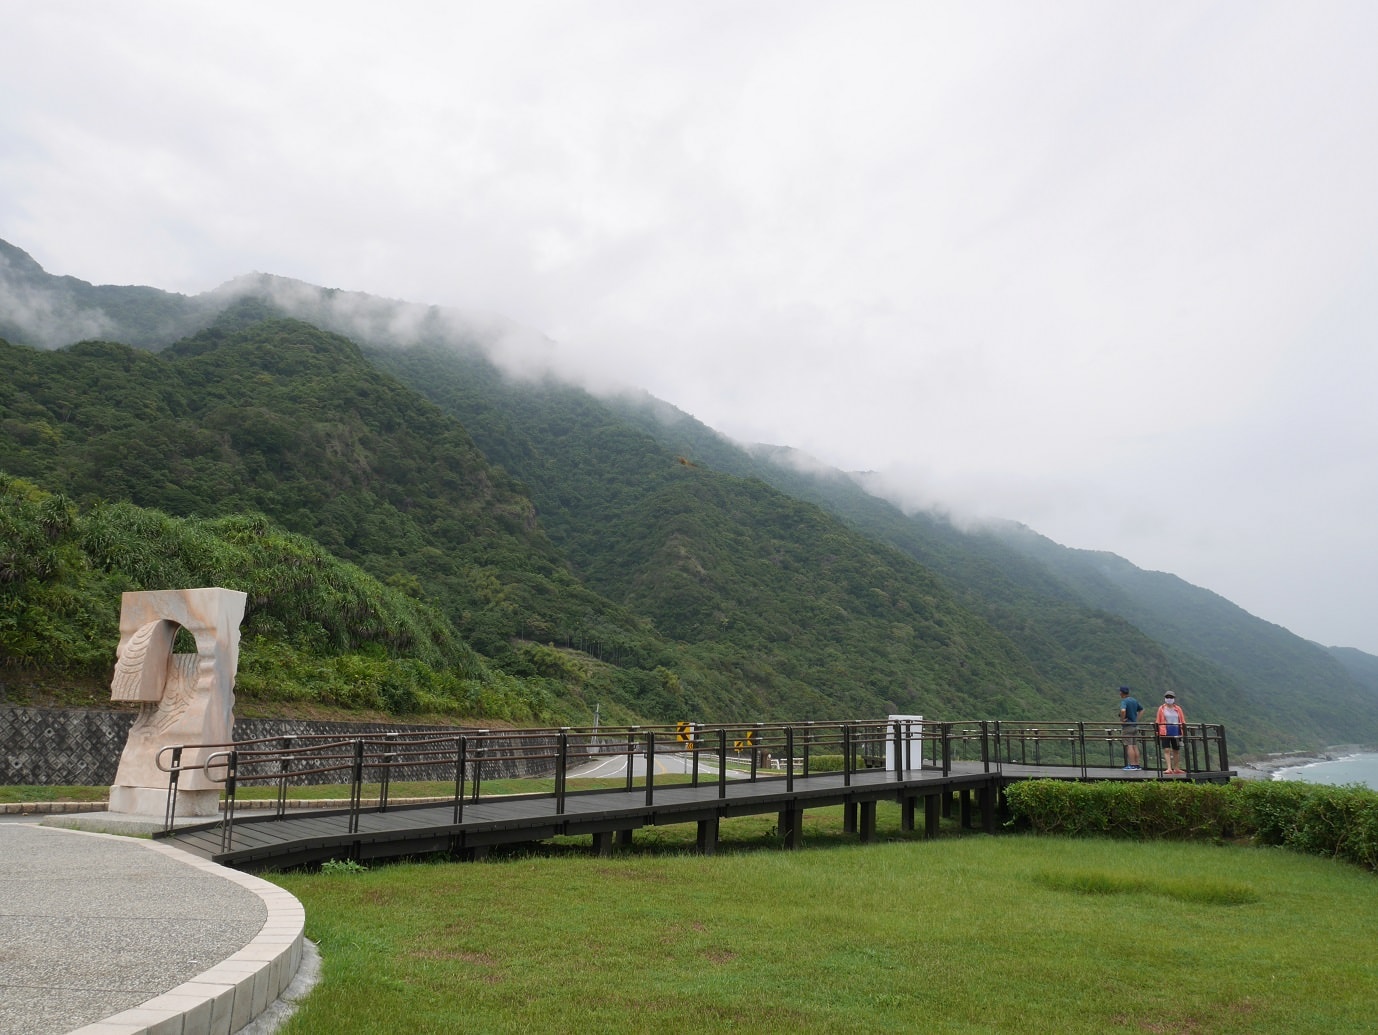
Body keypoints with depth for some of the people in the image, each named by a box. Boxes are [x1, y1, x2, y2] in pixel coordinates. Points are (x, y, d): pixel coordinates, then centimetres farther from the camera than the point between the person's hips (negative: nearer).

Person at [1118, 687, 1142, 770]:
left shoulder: (1124, 701, -14)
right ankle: (1137, 765, 13)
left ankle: (1132, 765, -7)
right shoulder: (1134, 701, 11)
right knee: (1135, 746, 11)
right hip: (1135, 725, 8)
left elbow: (1123, 710, -33)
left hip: (1127, 726, -8)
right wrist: (1137, 719, 18)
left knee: (1129, 746, -6)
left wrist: (1122, 719, -19)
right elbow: (1142, 709, 25)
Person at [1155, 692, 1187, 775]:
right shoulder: (1161, 708, 3)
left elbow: (1183, 721, 10)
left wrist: (1184, 732, 4)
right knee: (1167, 750, -10)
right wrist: (1157, 733, 0)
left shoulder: (1178, 708, 7)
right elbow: (1158, 722, 5)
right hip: (1165, 733, -2)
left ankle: (1175, 769, 23)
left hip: (1176, 733, 2)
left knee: (1176, 751, 10)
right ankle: (1169, 768, -14)